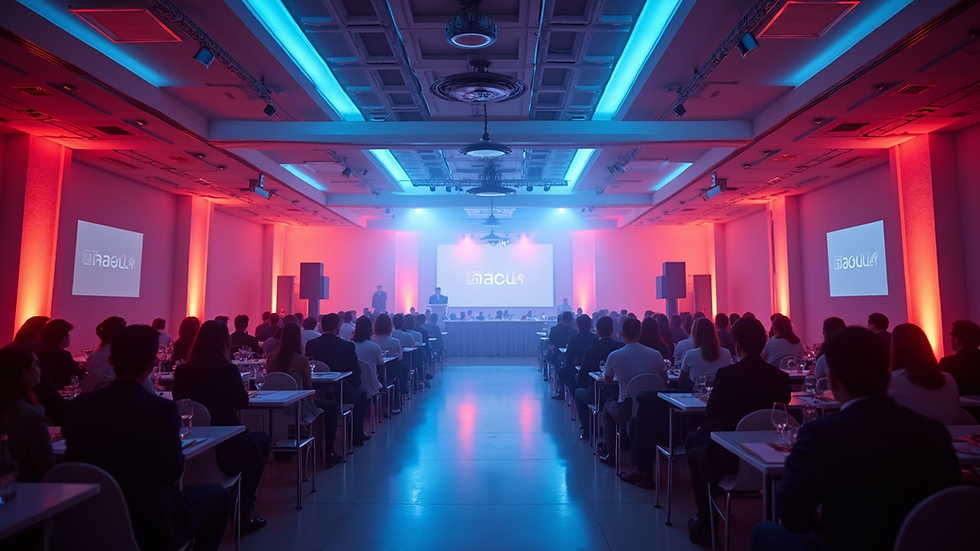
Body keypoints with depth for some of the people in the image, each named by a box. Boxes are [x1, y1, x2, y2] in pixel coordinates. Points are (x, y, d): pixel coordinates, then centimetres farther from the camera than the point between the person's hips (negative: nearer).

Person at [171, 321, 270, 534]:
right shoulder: (228, 370, -17)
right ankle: (243, 515, 25)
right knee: (262, 440, 25)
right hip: (223, 449, -6)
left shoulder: (182, 371, -4)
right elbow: (242, 402, -2)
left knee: (251, 439, 31)